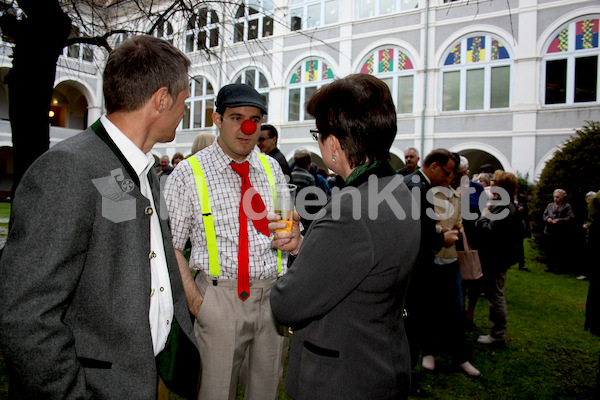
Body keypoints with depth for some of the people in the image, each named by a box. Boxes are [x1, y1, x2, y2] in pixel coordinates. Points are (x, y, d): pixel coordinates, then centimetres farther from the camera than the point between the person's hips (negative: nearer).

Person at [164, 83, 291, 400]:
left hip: (273, 293, 4)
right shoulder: (189, 172, -4)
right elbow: (170, 245, -5)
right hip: (219, 295, -3)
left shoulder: (272, 168, 9)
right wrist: (193, 297, -13)